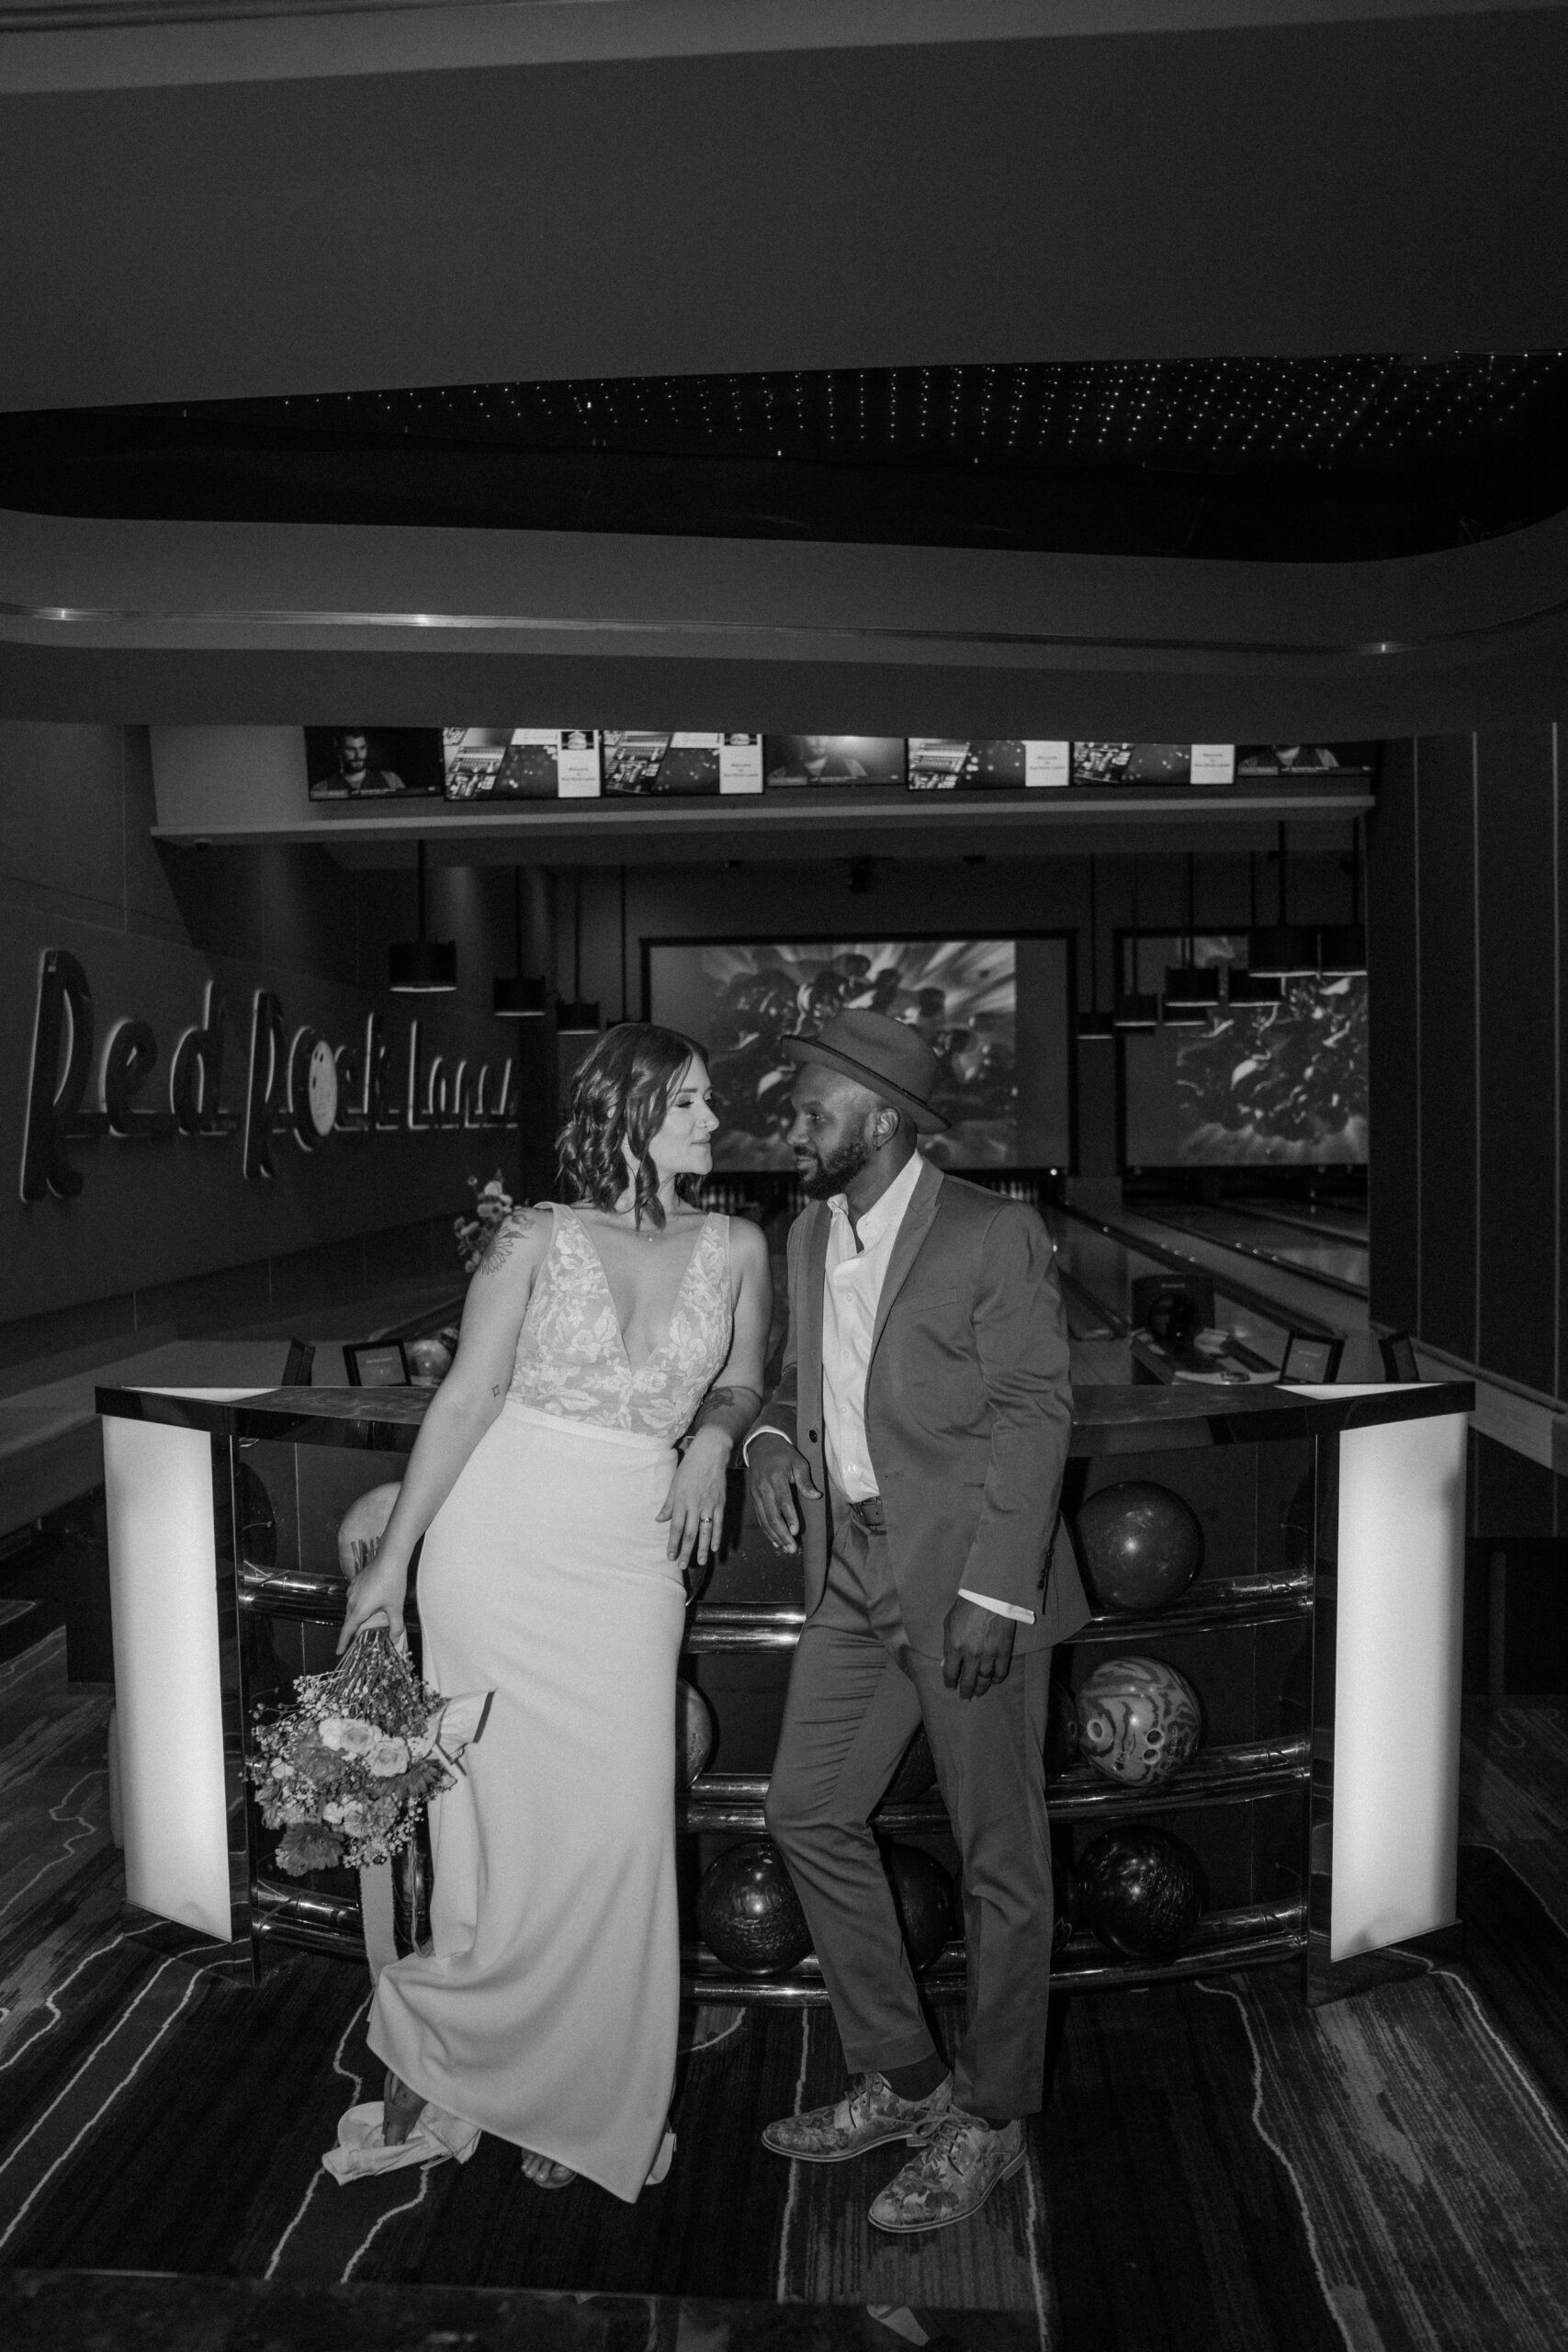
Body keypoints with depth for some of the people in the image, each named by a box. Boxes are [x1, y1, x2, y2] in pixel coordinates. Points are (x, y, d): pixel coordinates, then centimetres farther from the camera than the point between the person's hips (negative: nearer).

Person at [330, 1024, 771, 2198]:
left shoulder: (737, 1248, 5)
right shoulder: (537, 1240, -3)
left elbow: (744, 1384, 19)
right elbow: (466, 1398, -2)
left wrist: (715, 1436, -4)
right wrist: (392, 1557, -1)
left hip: (631, 1561, 2)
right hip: (501, 1541, -2)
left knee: (622, 1827, -1)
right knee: (506, 1815, 3)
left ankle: (585, 2098, 21)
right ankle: (432, 2045, 29)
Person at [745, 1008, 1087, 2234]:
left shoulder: (994, 1236, -13)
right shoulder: (810, 1234, 9)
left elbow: (1034, 1414, -15)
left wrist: (992, 1589, -19)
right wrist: (774, 1437, -1)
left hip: (974, 1575, -7)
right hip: (856, 1570, 8)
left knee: (999, 1850, 5)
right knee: (809, 1810, 11)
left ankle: (990, 2118, 24)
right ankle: (904, 2077, 29)